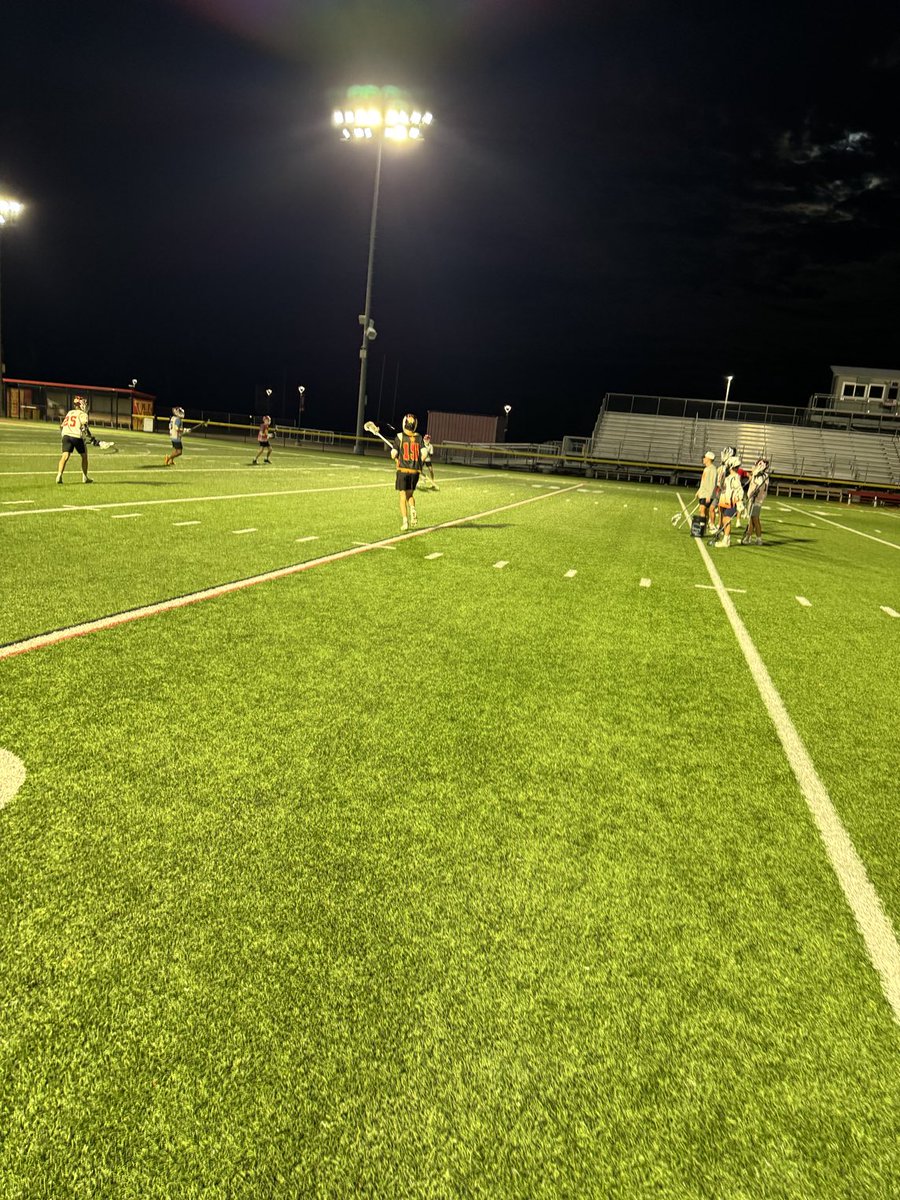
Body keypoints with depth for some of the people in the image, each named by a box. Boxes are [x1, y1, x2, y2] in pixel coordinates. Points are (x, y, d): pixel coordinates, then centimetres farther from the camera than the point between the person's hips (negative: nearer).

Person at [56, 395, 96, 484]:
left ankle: (59, 474, -25)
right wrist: (92, 439, -8)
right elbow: (84, 427, -10)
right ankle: (85, 477, 20)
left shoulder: (69, 413, 25)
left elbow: (62, 426, 24)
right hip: (77, 436, -4)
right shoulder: (82, 414, 5)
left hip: (66, 435, 4)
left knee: (65, 456, -5)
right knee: (84, 456, 14)